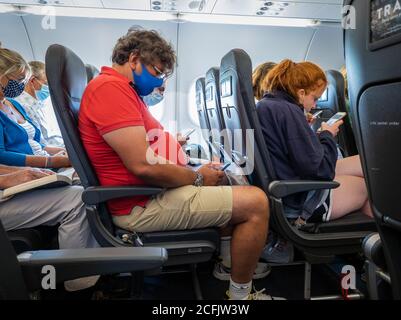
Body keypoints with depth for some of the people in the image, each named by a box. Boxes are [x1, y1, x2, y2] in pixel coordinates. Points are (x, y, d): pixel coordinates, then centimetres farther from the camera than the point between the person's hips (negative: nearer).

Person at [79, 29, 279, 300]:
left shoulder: (121, 90, 16)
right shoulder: (110, 87, -18)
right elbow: (143, 165, -27)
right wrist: (198, 178, -14)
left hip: (153, 190, 11)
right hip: (144, 204, -11)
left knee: (234, 189, 27)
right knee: (255, 202, -14)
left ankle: (230, 264, 35)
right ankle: (240, 293, 8)